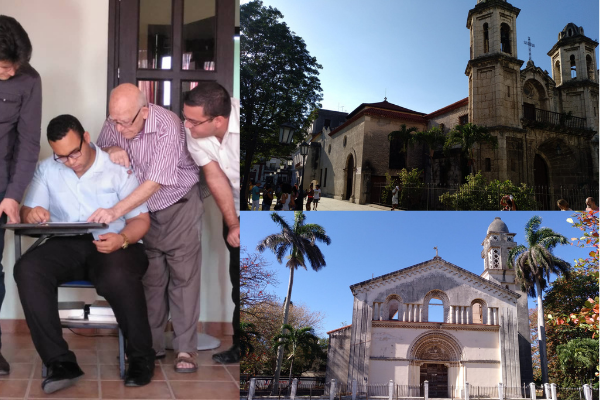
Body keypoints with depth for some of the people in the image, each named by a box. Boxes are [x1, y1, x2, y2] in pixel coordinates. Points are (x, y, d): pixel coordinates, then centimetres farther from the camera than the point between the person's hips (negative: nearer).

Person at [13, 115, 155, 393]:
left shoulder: (117, 168, 2)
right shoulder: (47, 169, 12)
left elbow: (140, 219, -1)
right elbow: (27, 211, 15)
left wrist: (122, 239, -25)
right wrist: (31, 214, -13)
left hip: (112, 245, -3)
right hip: (65, 245, 4)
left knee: (118, 277, -38)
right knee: (27, 269, -28)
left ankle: (141, 356, -14)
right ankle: (60, 362, -25)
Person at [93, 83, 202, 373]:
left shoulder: (168, 126, -28)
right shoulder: (113, 125, -9)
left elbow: (155, 183, -32)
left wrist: (116, 211, -39)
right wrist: (111, 150, -18)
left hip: (179, 205, -5)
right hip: (144, 208, 5)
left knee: (183, 277, -4)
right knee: (150, 278, 6)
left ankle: (185, 349, 2)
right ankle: (152, 346, 16)